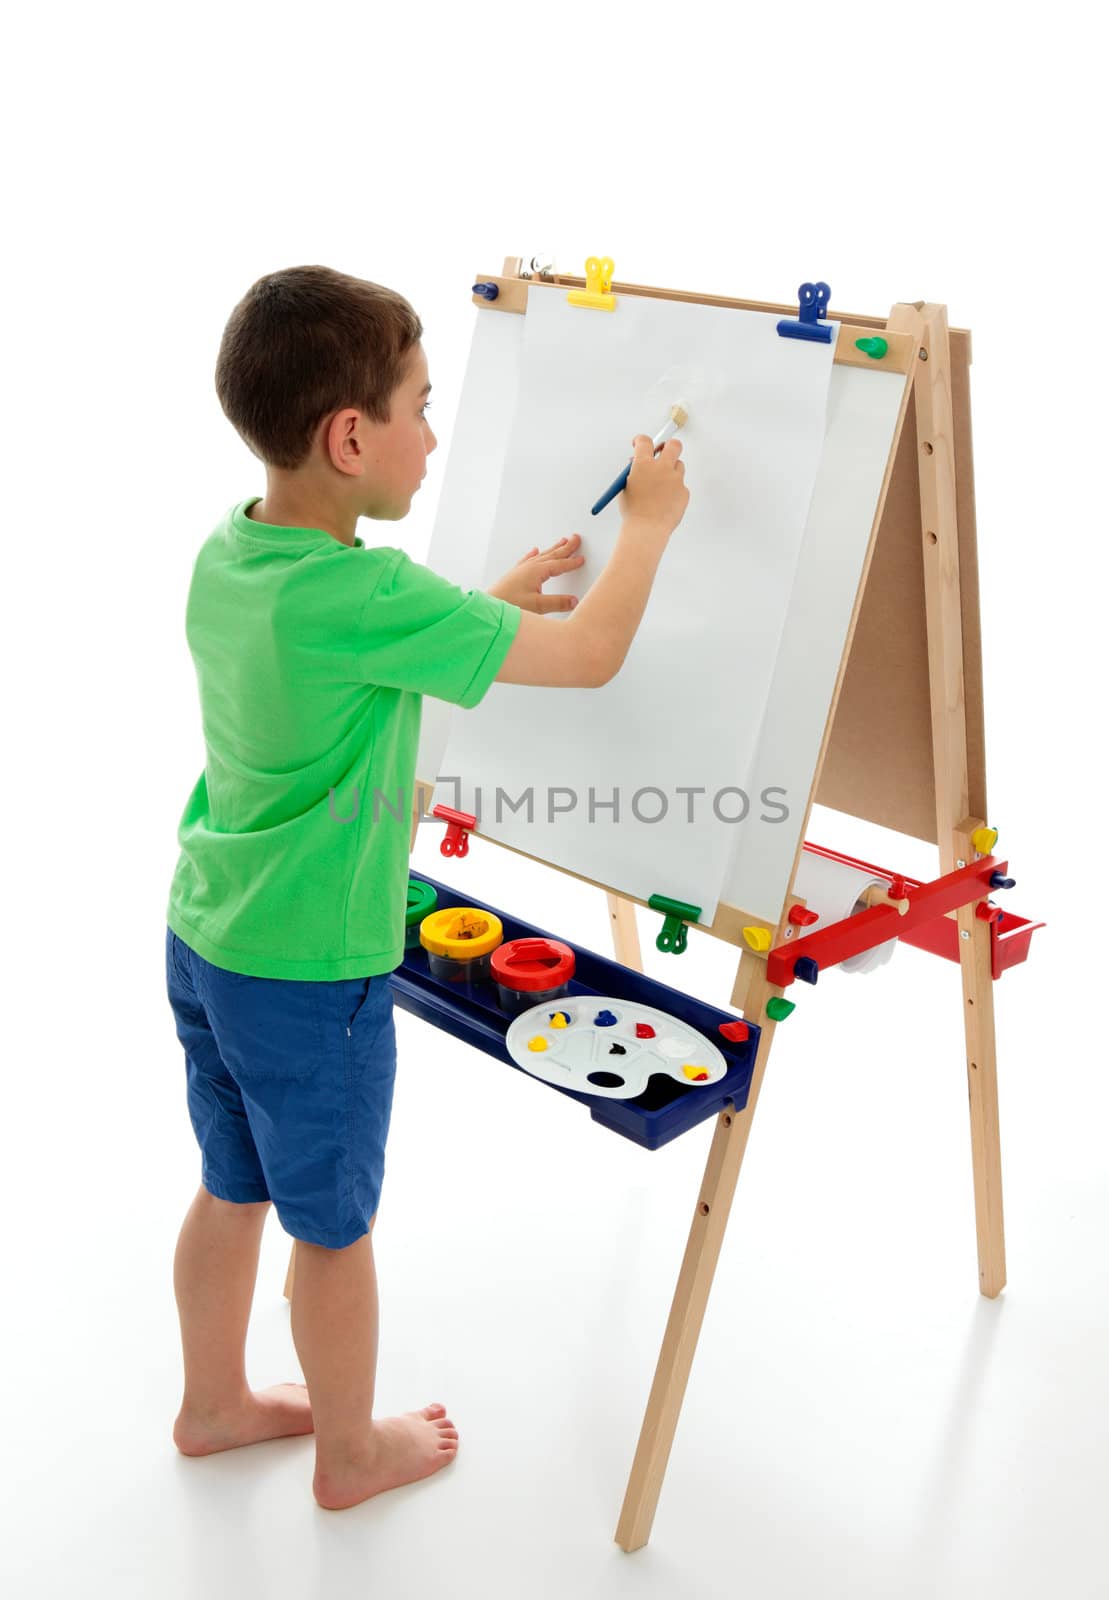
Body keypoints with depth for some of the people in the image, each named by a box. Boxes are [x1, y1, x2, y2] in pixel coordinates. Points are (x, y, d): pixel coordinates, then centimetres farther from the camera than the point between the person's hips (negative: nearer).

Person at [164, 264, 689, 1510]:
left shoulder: (224, 553, -2)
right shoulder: (369, 597, -28)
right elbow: (590, 656, -20)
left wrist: (492, 601, 12)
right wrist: (648, 521, -4)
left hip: (205, 940, 8)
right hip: (310, 974, -8)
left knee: (231, 1191, 26)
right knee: (333, 1227, 15)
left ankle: (214, 1403, 48)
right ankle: (350, 1452, 39)